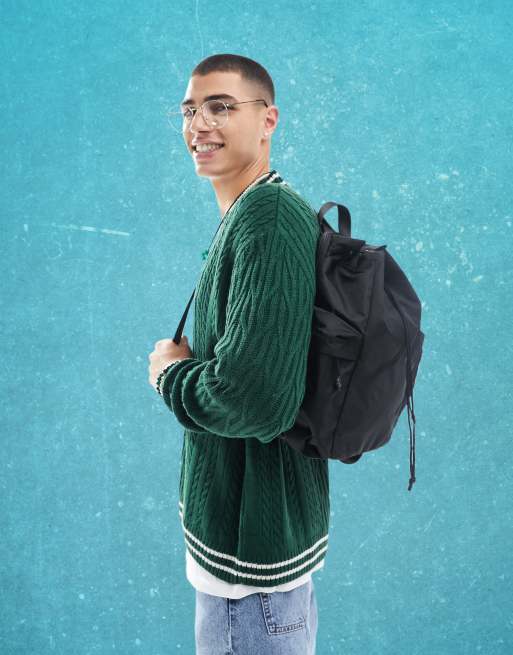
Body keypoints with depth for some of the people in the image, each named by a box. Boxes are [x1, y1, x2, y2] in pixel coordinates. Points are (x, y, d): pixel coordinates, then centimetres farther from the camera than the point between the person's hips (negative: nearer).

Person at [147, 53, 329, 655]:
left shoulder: (272, 217, -23)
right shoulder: (246, 217, 8)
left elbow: (254, 400, -33)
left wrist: (169, 370, -14)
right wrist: (189, 365, 1)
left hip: (251, 544, -9)